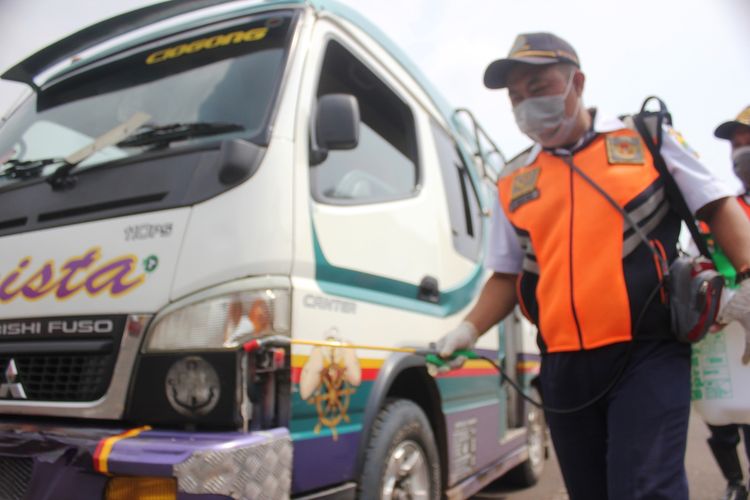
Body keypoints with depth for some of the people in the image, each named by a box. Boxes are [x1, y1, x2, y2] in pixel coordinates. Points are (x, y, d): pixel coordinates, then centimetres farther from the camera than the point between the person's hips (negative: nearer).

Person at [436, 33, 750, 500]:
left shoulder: (647, 140, 6)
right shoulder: (514, 187, 11)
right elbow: (507, 276, 14)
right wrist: (470, 328, -1)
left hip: (647, 355, -3)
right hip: (564, 367, 4)